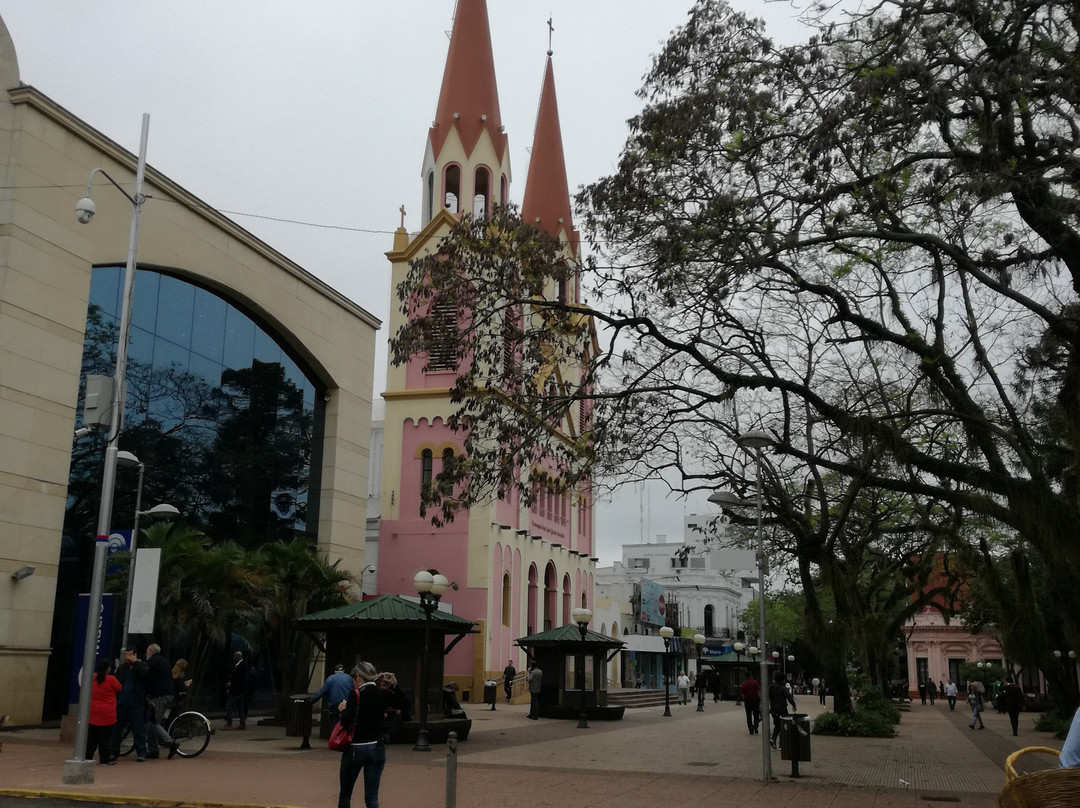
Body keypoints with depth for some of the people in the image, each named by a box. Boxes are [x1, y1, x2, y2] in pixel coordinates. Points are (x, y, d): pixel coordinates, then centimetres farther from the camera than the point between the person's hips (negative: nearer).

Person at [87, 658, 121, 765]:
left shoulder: (92, 678, 2)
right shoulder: (111, 679, -13)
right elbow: (119, 688, 2)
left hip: (92, 713, 5)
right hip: (107, 714, -5)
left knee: (91, 736, 14)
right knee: (105, 736, 1)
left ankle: (88, 757, 17)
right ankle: (105, 758, 3)